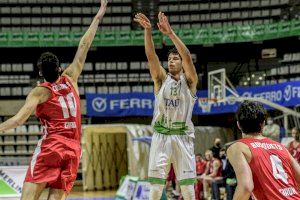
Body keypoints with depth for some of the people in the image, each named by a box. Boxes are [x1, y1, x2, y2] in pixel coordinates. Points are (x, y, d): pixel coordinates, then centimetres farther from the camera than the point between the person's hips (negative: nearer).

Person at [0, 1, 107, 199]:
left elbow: (19, 119, -13)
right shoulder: (70, 79, 11)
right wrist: (98, 18, 24)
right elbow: (84, 47, 18)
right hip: (73, 149, 4)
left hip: (51, 146, -4)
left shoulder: (40, 92, 0)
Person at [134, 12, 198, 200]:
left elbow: (188, 56, -14)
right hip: (161, 135, 1)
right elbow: (151, 56, -7)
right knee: (156, 183, 0)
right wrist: (148, 30, -23)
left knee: (187, 184, 1)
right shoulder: (161, 79, 8)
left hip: (182, 136, -1)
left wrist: (170, 33, -24)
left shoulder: (189, 81, 3)